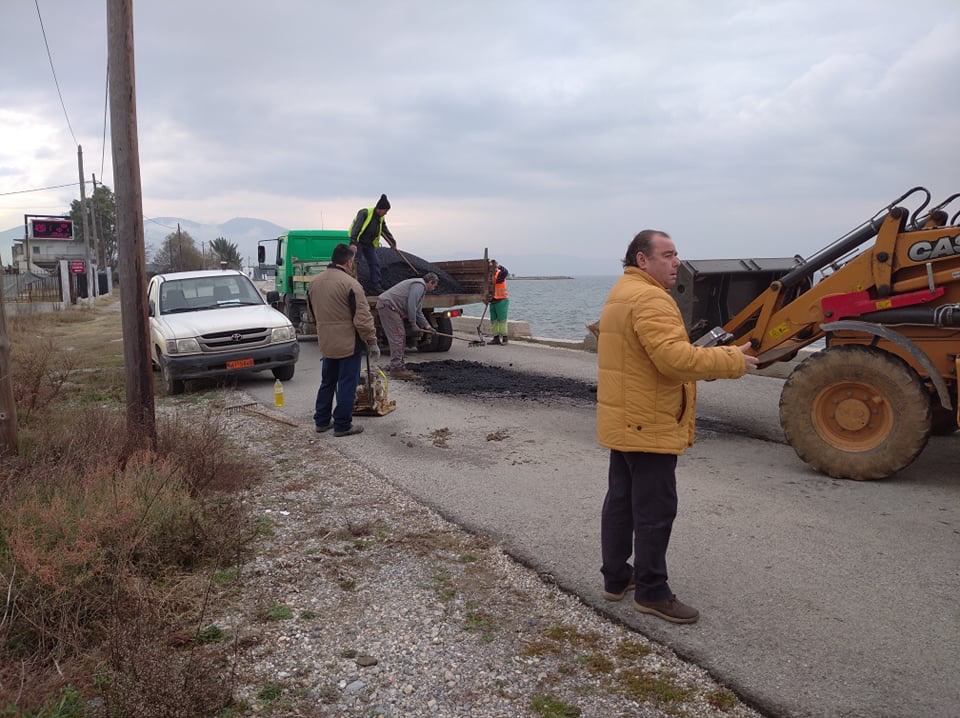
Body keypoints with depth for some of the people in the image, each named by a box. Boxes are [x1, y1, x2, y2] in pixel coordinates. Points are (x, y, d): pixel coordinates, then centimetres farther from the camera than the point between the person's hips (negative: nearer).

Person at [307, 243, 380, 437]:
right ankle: (342, 425, 6)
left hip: (326, 344, 7)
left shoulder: (314, 282, 6)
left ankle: (322, 421, 26)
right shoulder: (350, 284, -18)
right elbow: (363, 318, -19)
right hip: (349, 344, -7)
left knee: (327, 382, 19)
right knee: (347, 385, 2)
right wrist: (372, 342, -10)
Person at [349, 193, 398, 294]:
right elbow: (356, 228, -27)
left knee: (375, 264, 2)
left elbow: (385, 232, 19)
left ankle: (376, 287, 5)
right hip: (358, 241, -7)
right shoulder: (364, 213, -20)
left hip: (369, 244, 7)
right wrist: (353, 243, -35)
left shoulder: (381, 218, 5)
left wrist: (393, 243, 24)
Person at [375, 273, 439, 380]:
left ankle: (399, 366, 18)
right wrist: (413, 325, -13)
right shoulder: (419, 285, -10)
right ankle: (396, 369, -9)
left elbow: (418, 312, 28)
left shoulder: (420, 287, 24)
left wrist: (427, 326, 20)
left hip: (387, 306, 11)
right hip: (388, 305, -11)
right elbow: (411, 305, -19)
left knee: (401, 337, 13)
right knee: (397, 337, -10)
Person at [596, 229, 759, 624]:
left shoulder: (622, 293, 15)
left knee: (620, 501, 16)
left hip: (624, 421, 11)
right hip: (648, 424, -11)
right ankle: (651, 591, 9)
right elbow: (675, 358, -30)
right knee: (655, 511, -1)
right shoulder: (649, 299, -20)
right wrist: (732, 361, -20)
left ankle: (616, 577, 26)